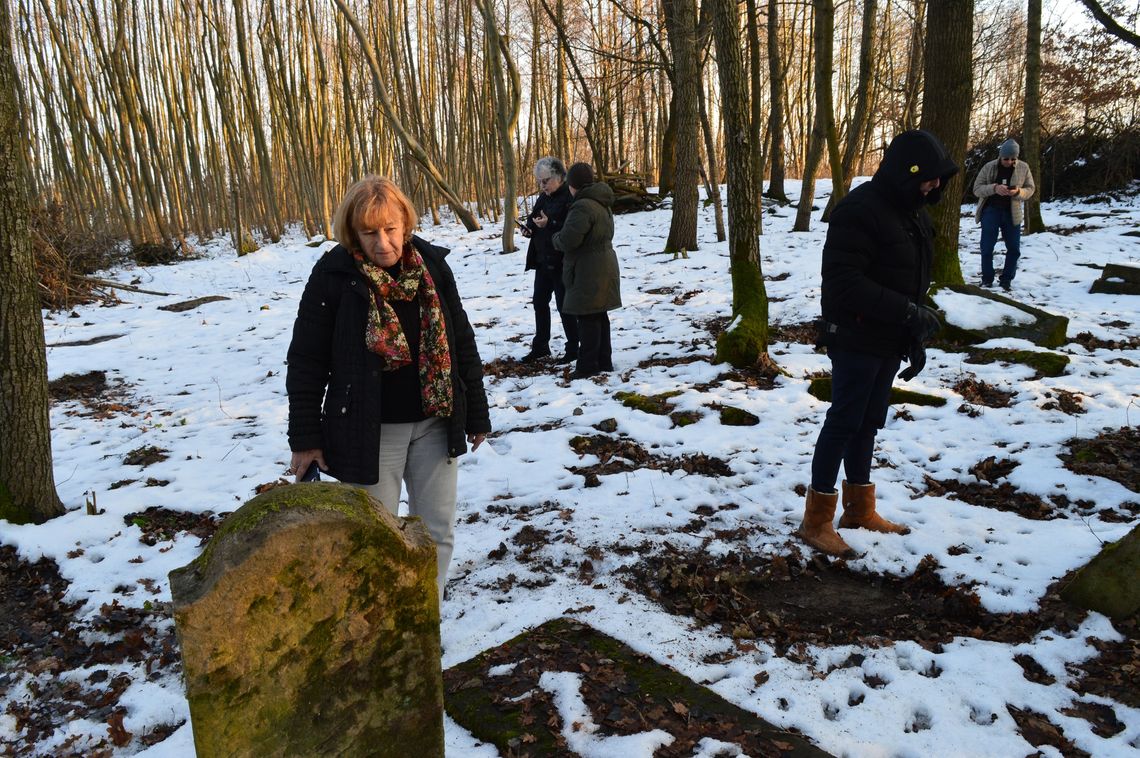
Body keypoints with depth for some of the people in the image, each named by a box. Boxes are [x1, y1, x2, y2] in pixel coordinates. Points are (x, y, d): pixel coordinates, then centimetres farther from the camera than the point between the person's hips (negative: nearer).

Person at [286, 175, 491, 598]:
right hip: (368, 431, -3)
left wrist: (476, 415, 8)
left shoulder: (432, 265, -1)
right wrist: (305, 437, -5)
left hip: (434, 423, 4)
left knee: (437, 533, 12)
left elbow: (461, 343, 6)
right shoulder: (333, 275, -10)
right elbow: (306, 361, -5)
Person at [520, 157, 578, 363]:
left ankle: (573, 348, 15)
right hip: (543, 260, 9)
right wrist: (529, 227, 1)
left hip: (561, 262, -9)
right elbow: (534, 216, 22)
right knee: (539, 302, 15)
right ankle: (540, 346, 28)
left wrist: (549, 224, -30)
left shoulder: (569, 198, -16)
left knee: (564, 305, 0)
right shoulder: (544, 197, 10)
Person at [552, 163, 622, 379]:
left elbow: (568, 239, -25)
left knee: (588, 317, -4)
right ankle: (604, 361, 23)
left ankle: (588, 365, 2)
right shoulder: (603, 204, 14)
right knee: (599, 315, 15)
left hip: (588, 272, -10)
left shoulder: (583, 206, -19)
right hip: (604, 266, 10)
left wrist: (556, 238, -2)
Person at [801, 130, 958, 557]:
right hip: (857, 341, -9)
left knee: (868, 423, 16)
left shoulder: (913, 213, 12)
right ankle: (816, 520, 6)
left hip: (889, 343, 9)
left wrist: (915, 336, 11)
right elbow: (844, 282, -26)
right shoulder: (860, 210, -18)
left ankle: (860, 509, 28)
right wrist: (909, 313, -25)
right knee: (844, 423, -4)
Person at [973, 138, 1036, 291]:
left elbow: (1030, 189, 3)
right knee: (987, 248, 1)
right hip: (991, 211, -1)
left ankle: (1006, 280, 17)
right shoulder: (989, 167, -5)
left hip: (1012, 213, 2)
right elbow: (977, 188, -6)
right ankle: (987, 279, 16)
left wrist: (1018, 192, -19)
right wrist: (994, 188, -24)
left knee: (1014, 249, 4)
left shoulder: (1023, 168, -1)